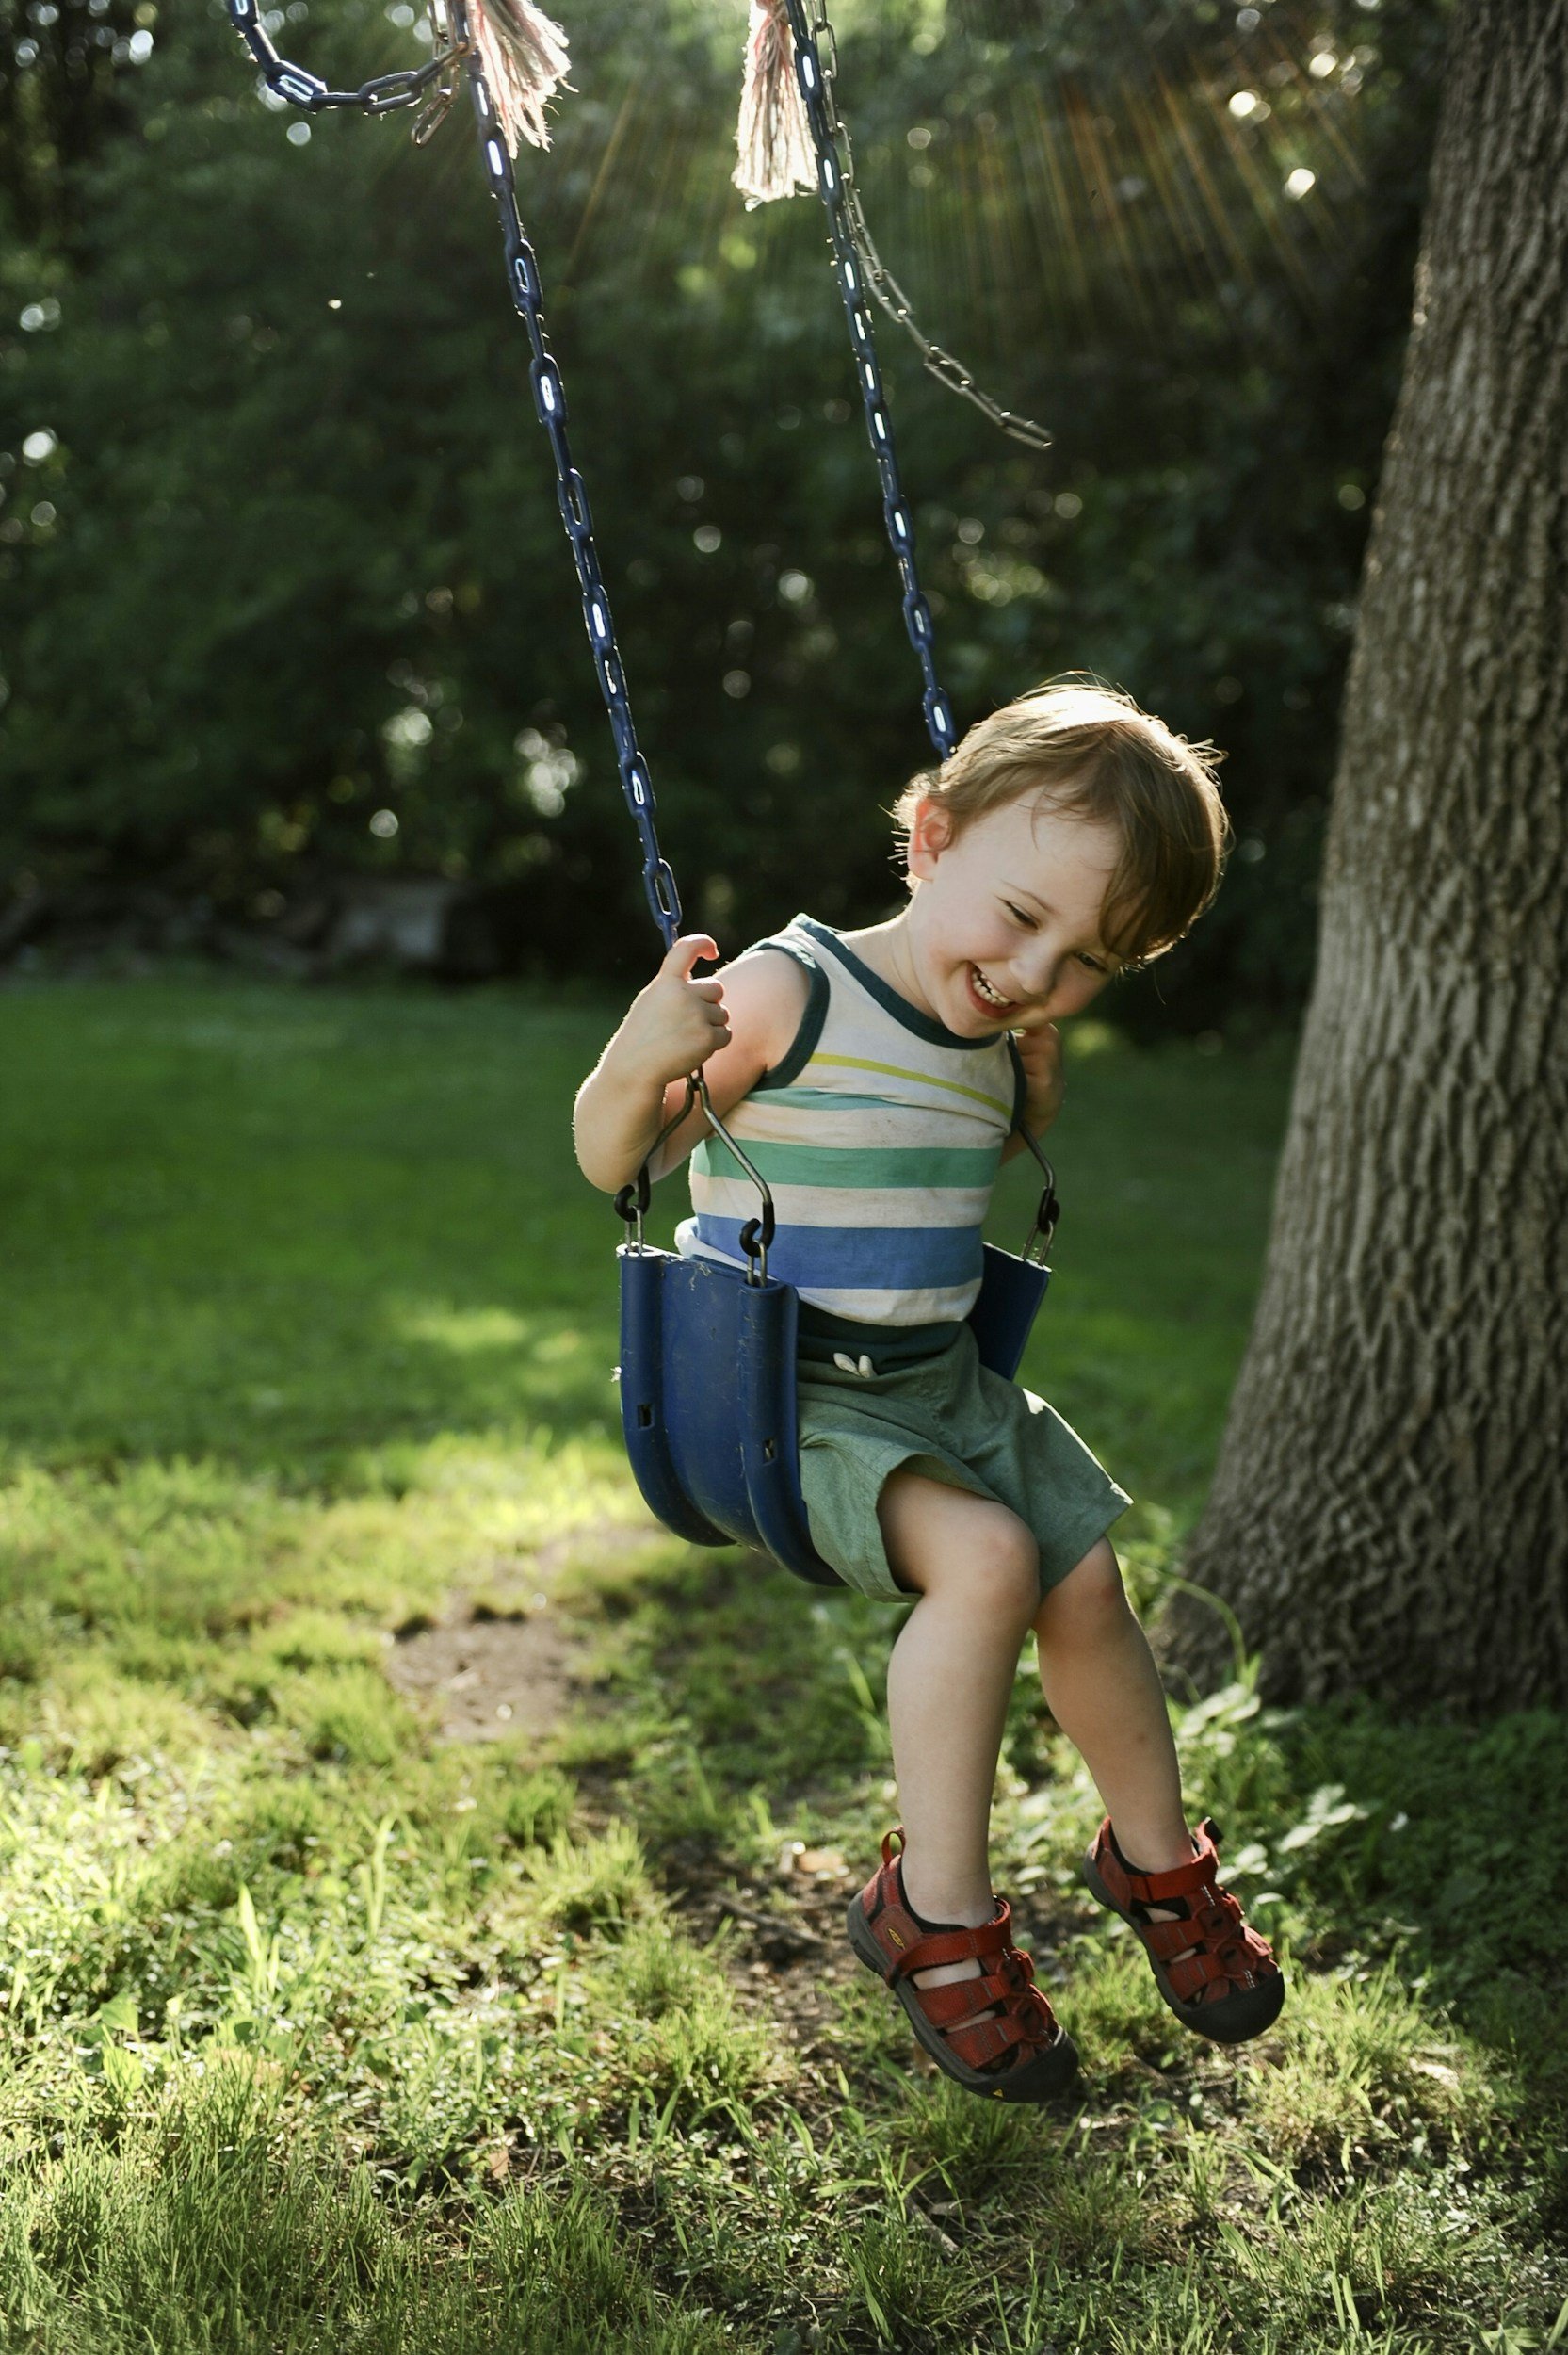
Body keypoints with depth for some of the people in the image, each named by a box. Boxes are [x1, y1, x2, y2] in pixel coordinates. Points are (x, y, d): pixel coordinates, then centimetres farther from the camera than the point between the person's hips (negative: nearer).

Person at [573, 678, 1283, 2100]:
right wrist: (639, 1064, -36)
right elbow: (612, 1161, -15)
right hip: (785, 1394, -7)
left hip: (938, 1381, 7)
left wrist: (1041, 1069, 8)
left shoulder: (992, 1041, 4)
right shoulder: (788, 999, -19)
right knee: (984, 1557, -26)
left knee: (1086, 1579, 5)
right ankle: (935, 1913, -8)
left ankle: (1157, 1862, 33)